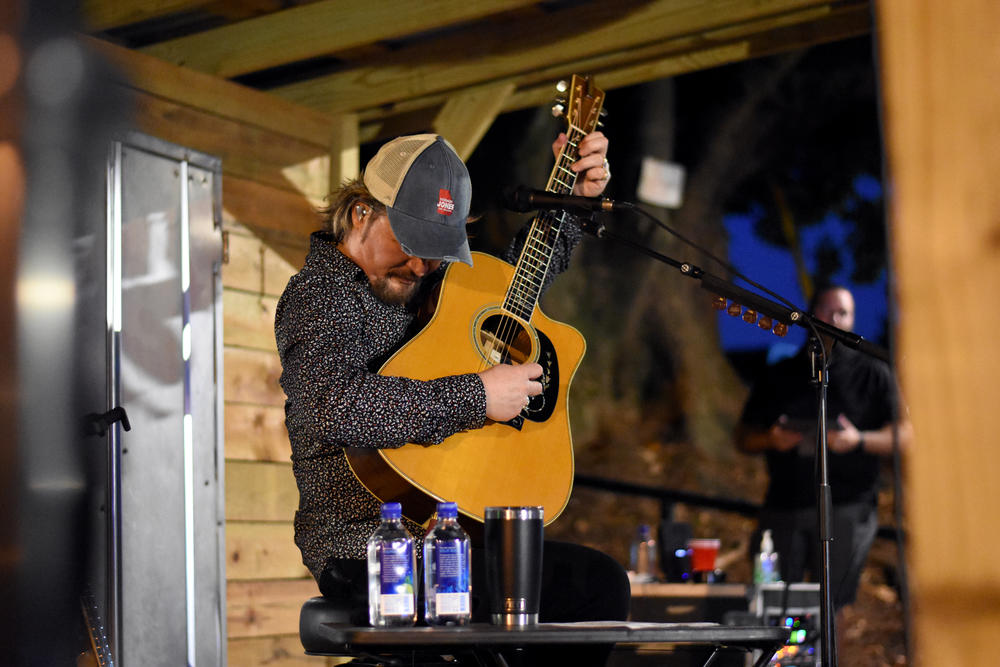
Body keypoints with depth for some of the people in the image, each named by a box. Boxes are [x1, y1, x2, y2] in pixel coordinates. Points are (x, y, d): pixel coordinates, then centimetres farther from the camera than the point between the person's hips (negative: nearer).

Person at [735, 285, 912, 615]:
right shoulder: (778, 377, 17)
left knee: (831, 606, -7)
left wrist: (859, 440, -14)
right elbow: (744, 436, 17)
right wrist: (771, 439, -5)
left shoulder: (872, 373, 11)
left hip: (847, 509, -2)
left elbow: (903, 434, 3)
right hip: (784, 509, 2)